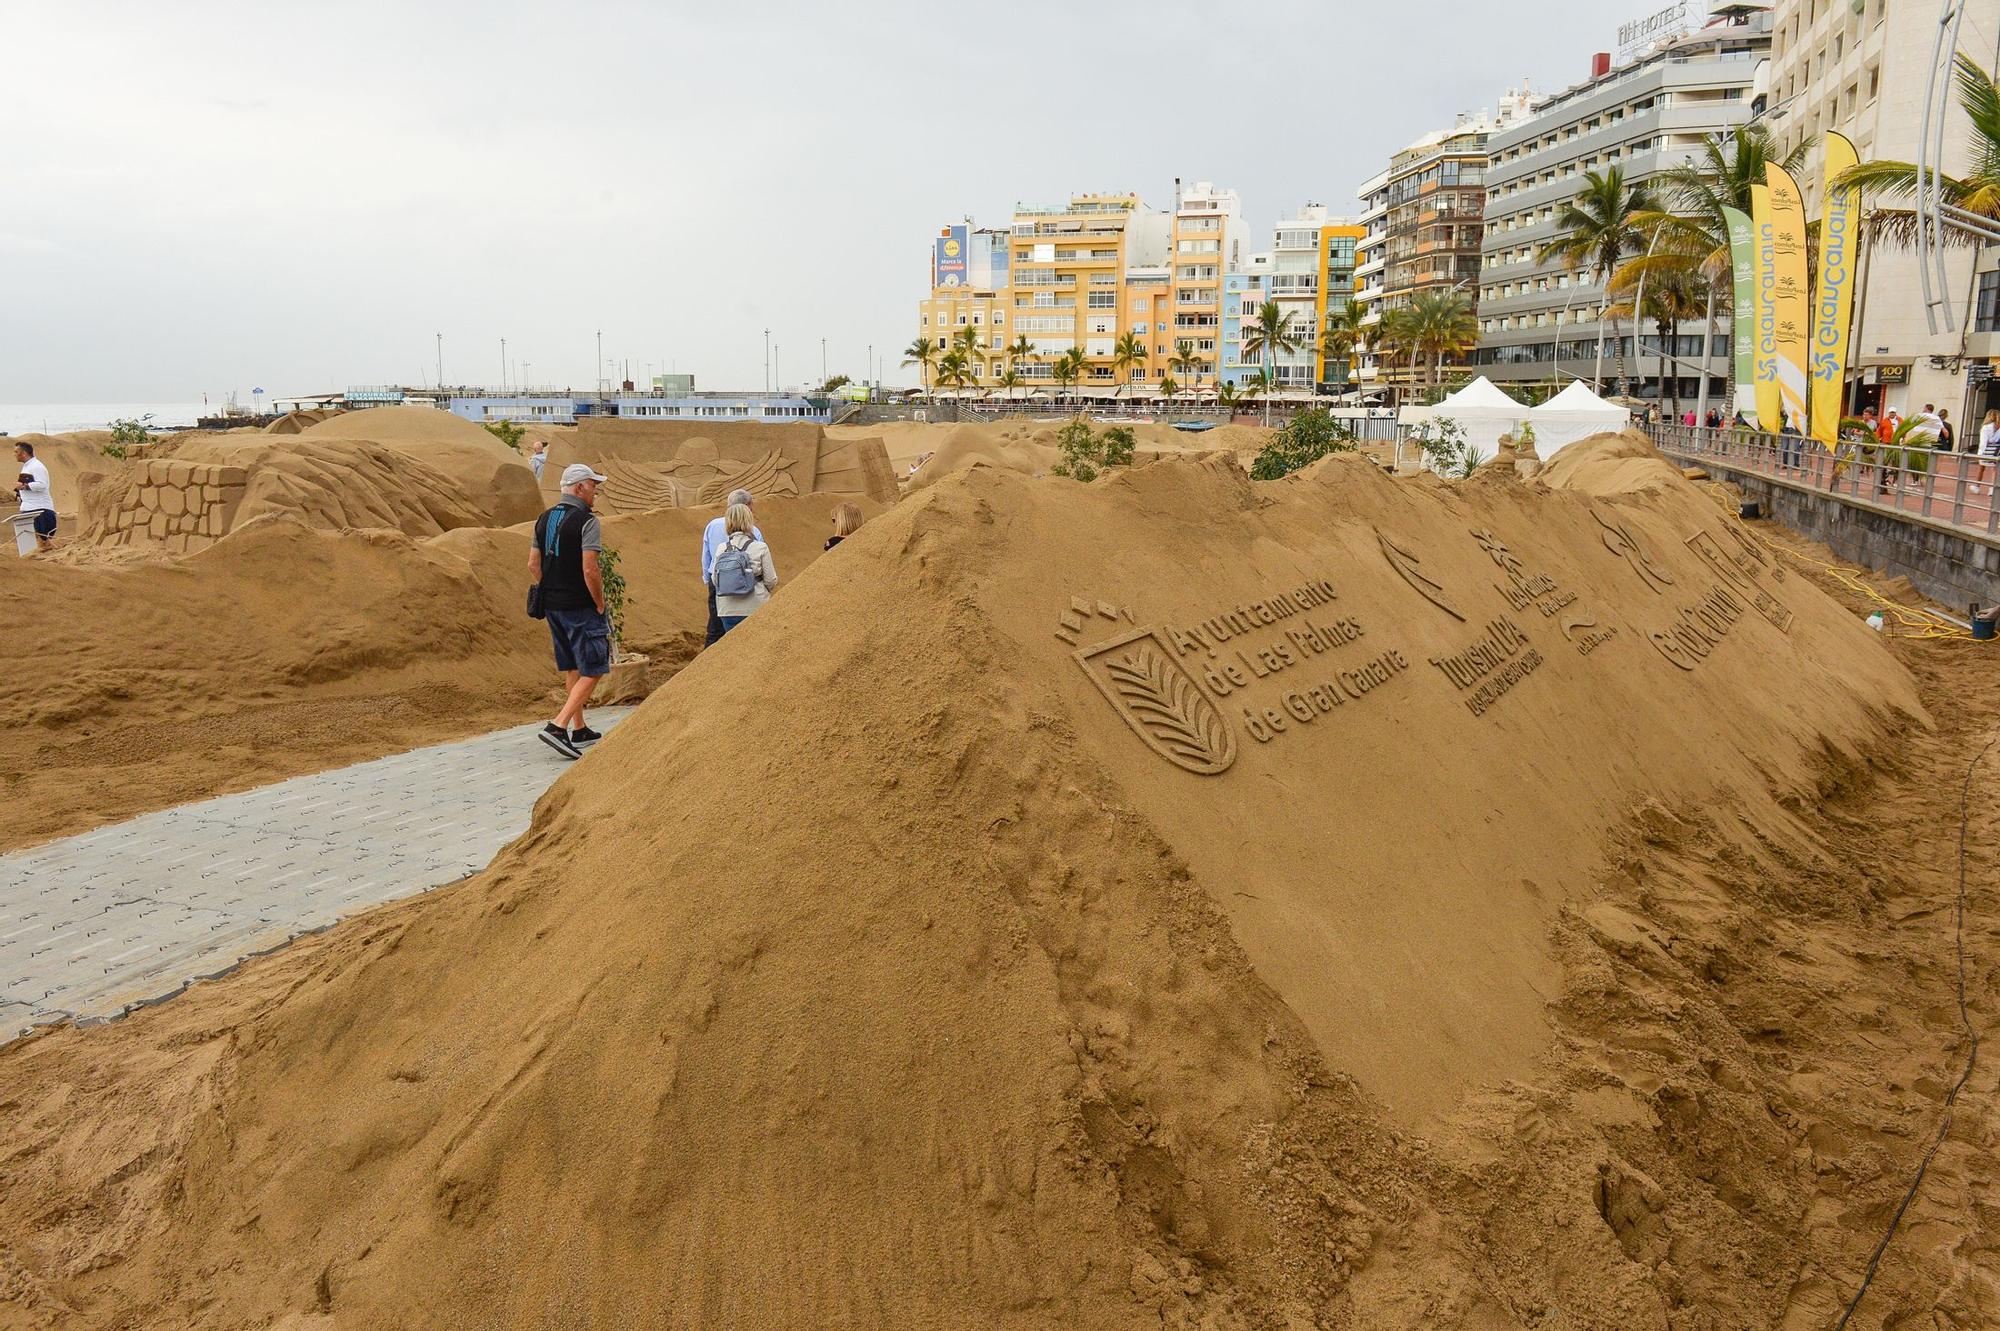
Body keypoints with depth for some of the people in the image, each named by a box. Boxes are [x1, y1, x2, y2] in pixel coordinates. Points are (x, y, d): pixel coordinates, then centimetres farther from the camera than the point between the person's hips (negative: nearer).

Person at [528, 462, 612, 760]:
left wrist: (548, 594, 18)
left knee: (571, 669, 18)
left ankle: (579, 730, 26)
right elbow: (590, 570, -21)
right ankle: (557, 727, -14)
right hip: (581, 609, -8)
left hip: (552, 606, 8)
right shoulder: (587, 522, -15)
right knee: (592, 671, -3)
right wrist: (600, 604, -10)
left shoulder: (544, 520, 10)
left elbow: (533, 564, 11)